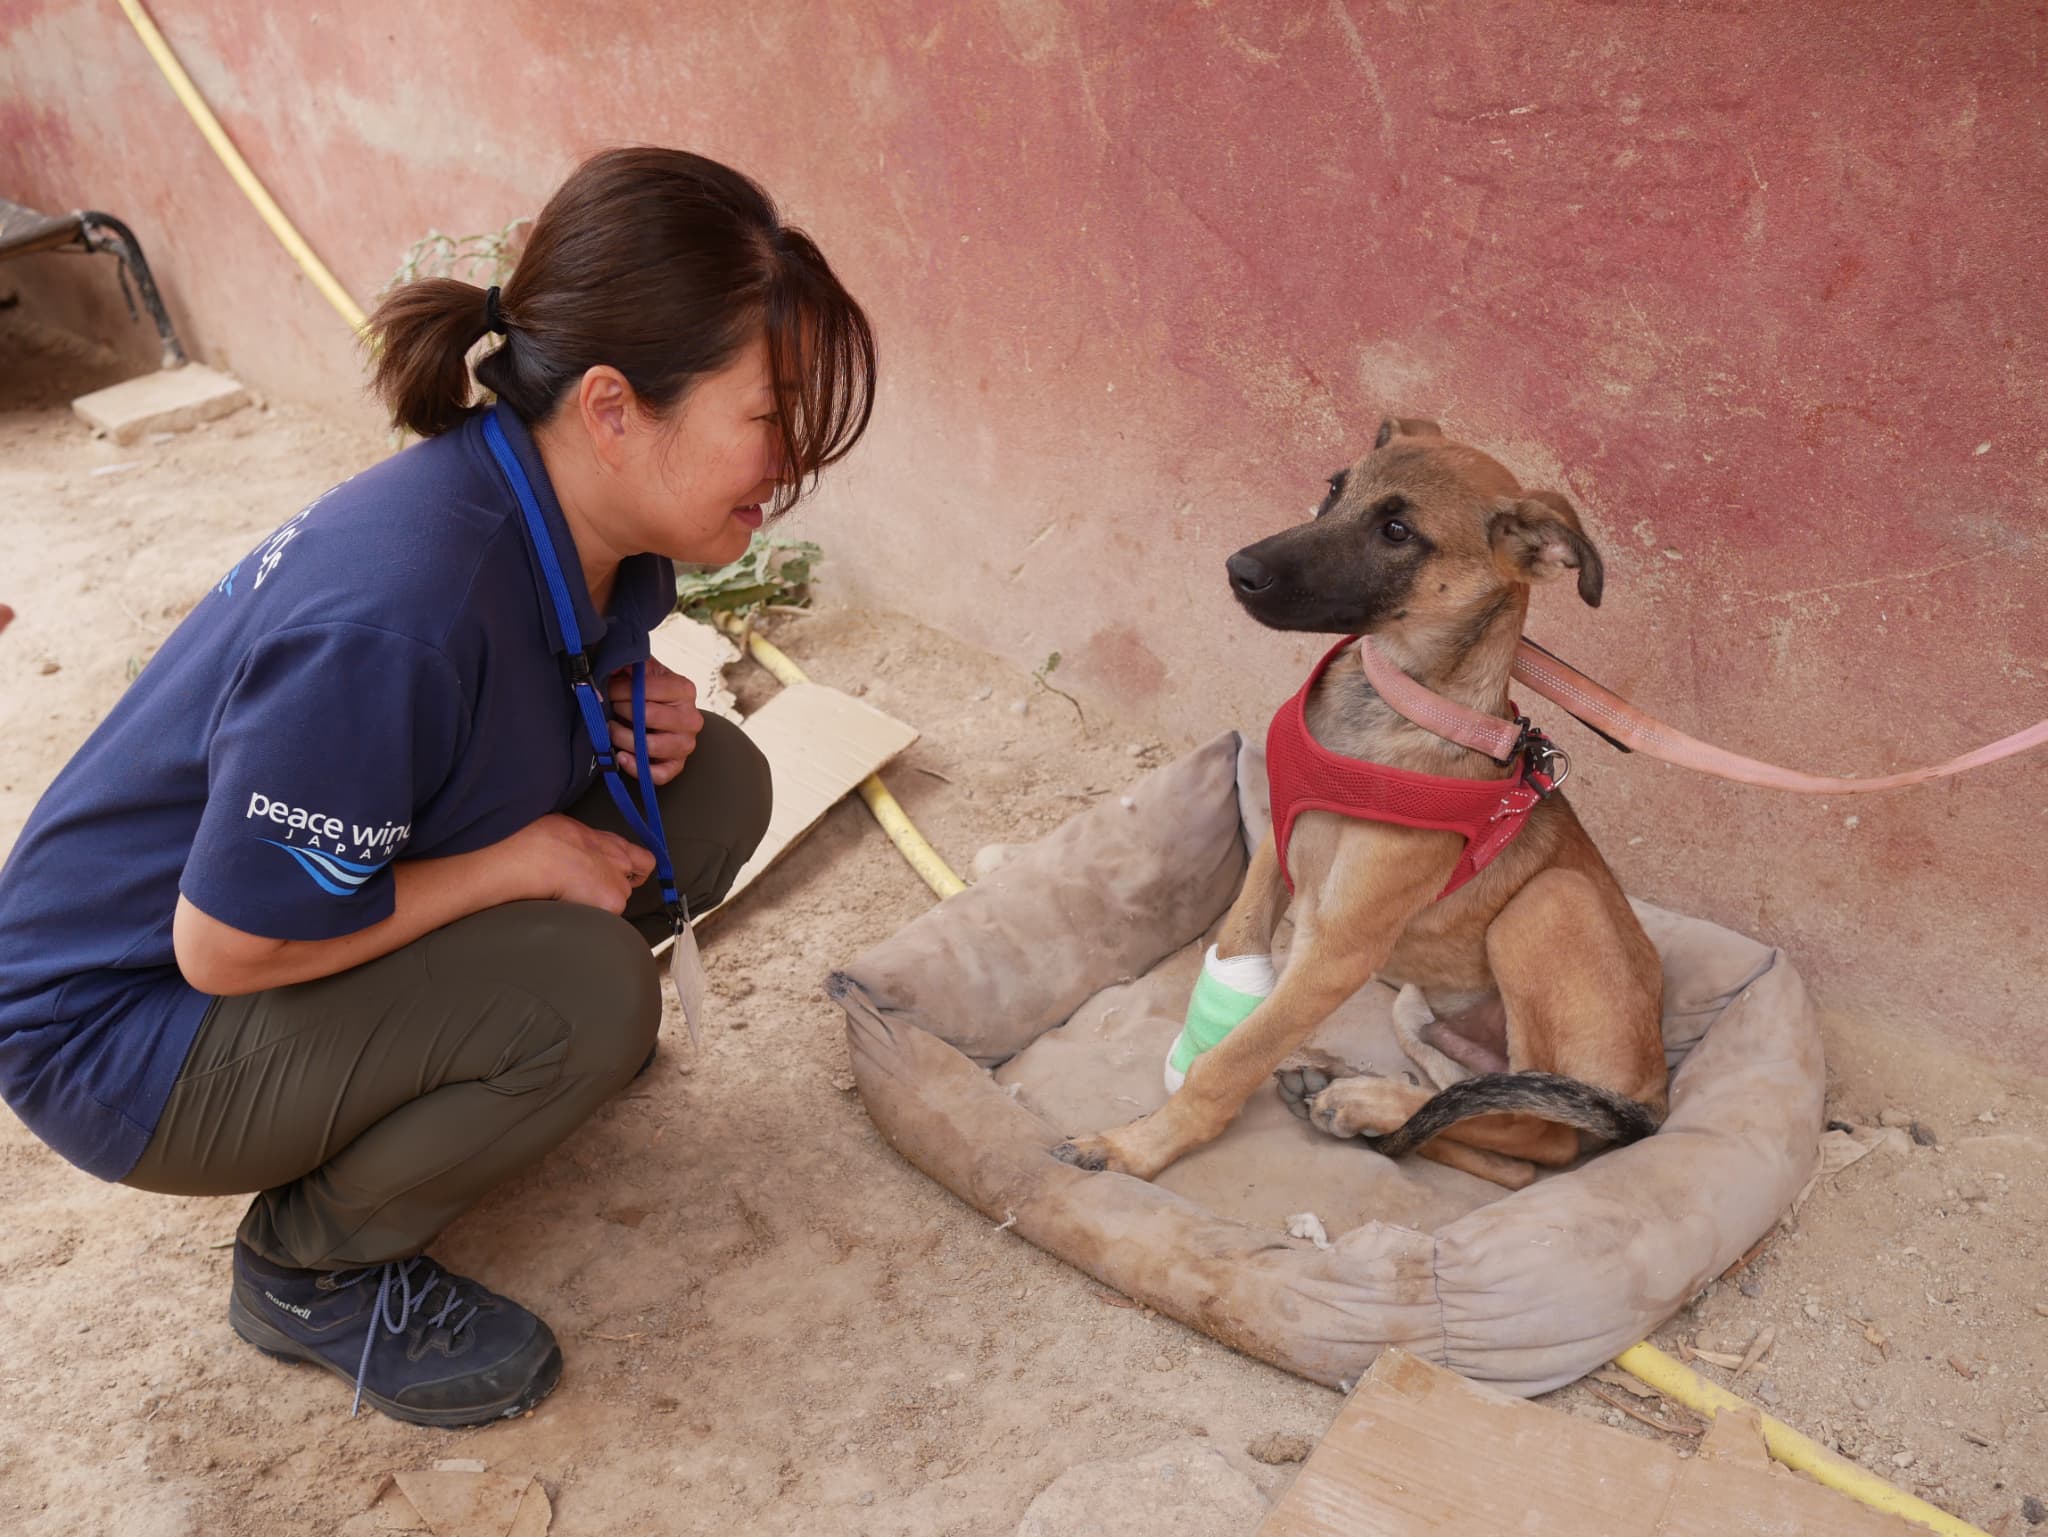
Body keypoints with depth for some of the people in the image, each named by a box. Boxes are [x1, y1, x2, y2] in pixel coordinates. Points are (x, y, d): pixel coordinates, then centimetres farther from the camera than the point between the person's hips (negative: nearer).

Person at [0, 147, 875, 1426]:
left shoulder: (588, 528, -10)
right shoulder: (395, 613, -37)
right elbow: (225, 947, -28)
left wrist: (632, 709, -12)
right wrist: (523, 857, -22)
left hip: (322, 898, 8)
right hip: (127, 1022, -8)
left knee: (716, 787, -5)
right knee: (585, 987, -31)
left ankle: (458, 1057, 13)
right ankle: (312, 1271, -4)